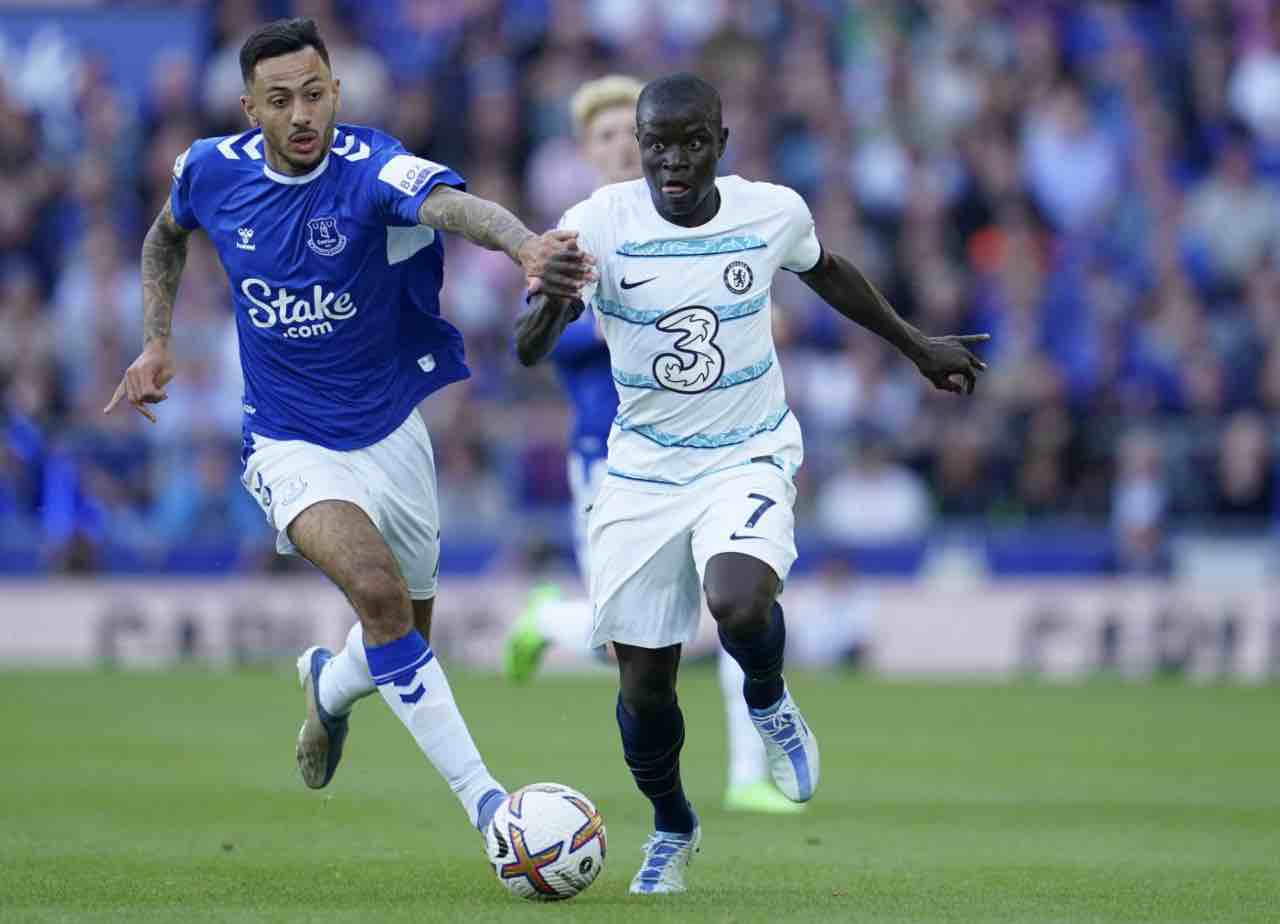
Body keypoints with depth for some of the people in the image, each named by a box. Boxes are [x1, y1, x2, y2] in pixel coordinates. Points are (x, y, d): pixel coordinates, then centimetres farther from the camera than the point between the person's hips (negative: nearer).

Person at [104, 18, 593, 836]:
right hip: (290, 446, -1)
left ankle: (329, 686, 53)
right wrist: (156, 344, 7)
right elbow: (168, 233, 16)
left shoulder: (371, 168, -22)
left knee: (405, 636, 15)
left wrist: (526, 245, -65)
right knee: (377, 587, -27)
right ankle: (482, 799, -25)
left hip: (390, 433, 1)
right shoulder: (213, 171, -10)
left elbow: (453, 205, -45)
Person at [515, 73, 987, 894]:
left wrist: (918, 347, 25)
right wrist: (550, 303, -47)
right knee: (644, 685, 4)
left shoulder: (774, 212, -10)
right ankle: (672, 827, 35)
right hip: (644, 471, 1)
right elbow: (528, 351, -24)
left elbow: (826, 271, 14)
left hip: (750, 457, -1)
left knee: (737, 602, -31)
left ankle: (769, 702, 5)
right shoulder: (599, 225, -16)